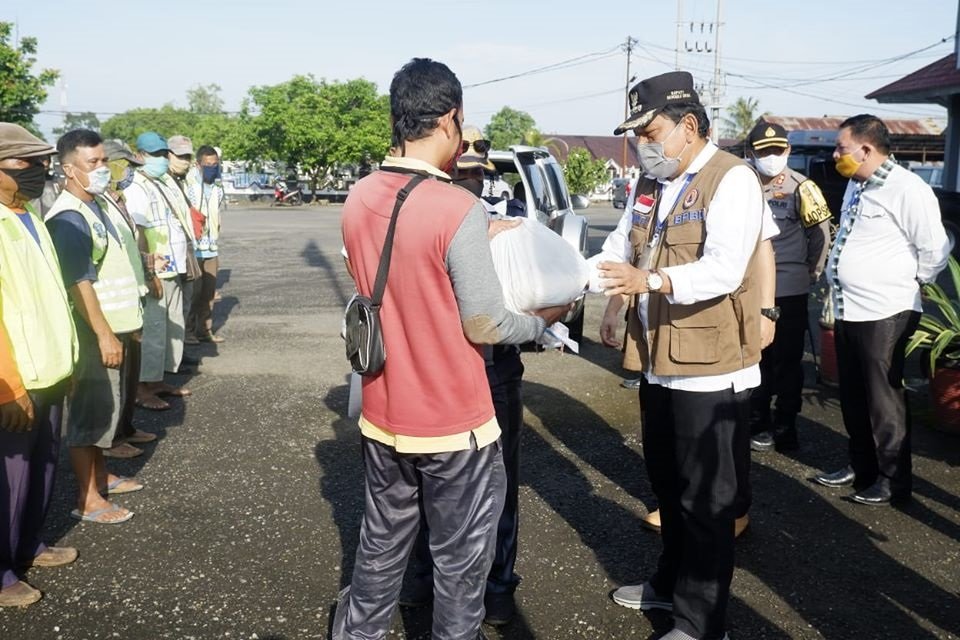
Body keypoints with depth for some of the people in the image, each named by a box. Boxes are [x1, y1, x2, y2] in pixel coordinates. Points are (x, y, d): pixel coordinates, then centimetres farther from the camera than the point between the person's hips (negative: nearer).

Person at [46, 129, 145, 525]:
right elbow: (79, 283, -25)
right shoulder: (69, 218, -20)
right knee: (87, 413, -1)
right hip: (93, 332, -9)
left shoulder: (100, 204, 10)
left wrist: (124, 324, 21)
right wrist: (104, 334, -24)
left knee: (104, 408, 19)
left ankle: (100, 476, 33)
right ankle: (87, 499, 9)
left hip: (114, 325, 9)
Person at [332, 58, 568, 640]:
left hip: (383, 417, 7)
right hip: (452, 424, -6)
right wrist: (545, 319, 1)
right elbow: (485, 326, -17)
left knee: (380, 549, 23)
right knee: (460, 563, 12)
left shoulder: (359, 200, 0)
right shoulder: (460, 209, -21)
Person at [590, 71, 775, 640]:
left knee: (706, 501, 3)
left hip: (711, 371, -8)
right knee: (669, 486, 22)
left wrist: (649, 280, -41)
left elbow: (724, 269, -27)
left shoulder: (732, 179, -15)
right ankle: (671, 583, 41)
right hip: (659, 364, 9)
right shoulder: (652, 183, 12)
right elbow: (619, 248, 14)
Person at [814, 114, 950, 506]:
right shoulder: (856, 185, 12)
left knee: (883, 401, 2)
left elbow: (935, 249, -15)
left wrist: (907, 284, -2)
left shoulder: (907, 190, -16)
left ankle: (895, 481, 17)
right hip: (848, 311, 9)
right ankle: (861, 467, 33)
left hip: (884, 314, -9)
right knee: (853, 398, 18)